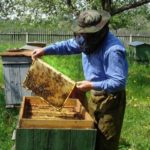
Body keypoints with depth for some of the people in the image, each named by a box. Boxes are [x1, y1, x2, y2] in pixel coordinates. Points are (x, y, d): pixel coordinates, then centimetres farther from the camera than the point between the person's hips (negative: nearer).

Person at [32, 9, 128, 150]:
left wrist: (92, 85, -33)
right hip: (95, 95, 9)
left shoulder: (113, 50, -30)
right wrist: (45, 50, -3)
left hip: (110, 99, -9)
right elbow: (68, 45, 8)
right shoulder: (89, 39, -2)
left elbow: (119, 82, -31)